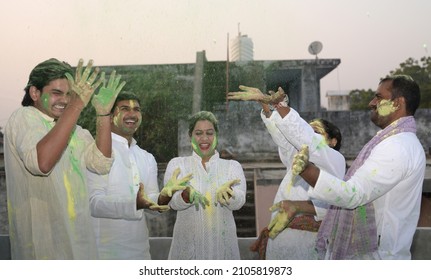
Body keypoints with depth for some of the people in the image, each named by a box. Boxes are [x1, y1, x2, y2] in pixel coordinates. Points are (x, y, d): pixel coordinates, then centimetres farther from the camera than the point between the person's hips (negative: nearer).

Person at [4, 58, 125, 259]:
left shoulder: (74, 129, 11)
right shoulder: (23, 118, -10)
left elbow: (101, 164, -3)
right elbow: (41, 162, -31)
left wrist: (103, 113, -12)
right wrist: (77, 105, -32)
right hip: (42, 237, -7)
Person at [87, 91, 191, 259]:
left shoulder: (148, 158, 10)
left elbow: (151, 205, 6)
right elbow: (94, 203, -18)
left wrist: (163, 198, -17)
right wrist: (134, 203, -34)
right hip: (106, 250, -6)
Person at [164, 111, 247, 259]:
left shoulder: (232, 166, 4)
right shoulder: (177, 164, 2)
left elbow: (238, 202, -11)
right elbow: (173, 202, -11)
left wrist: (227, 192, -33)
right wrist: (188, 194, -32)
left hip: (222, 243, 1)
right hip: (188, 244, -1)